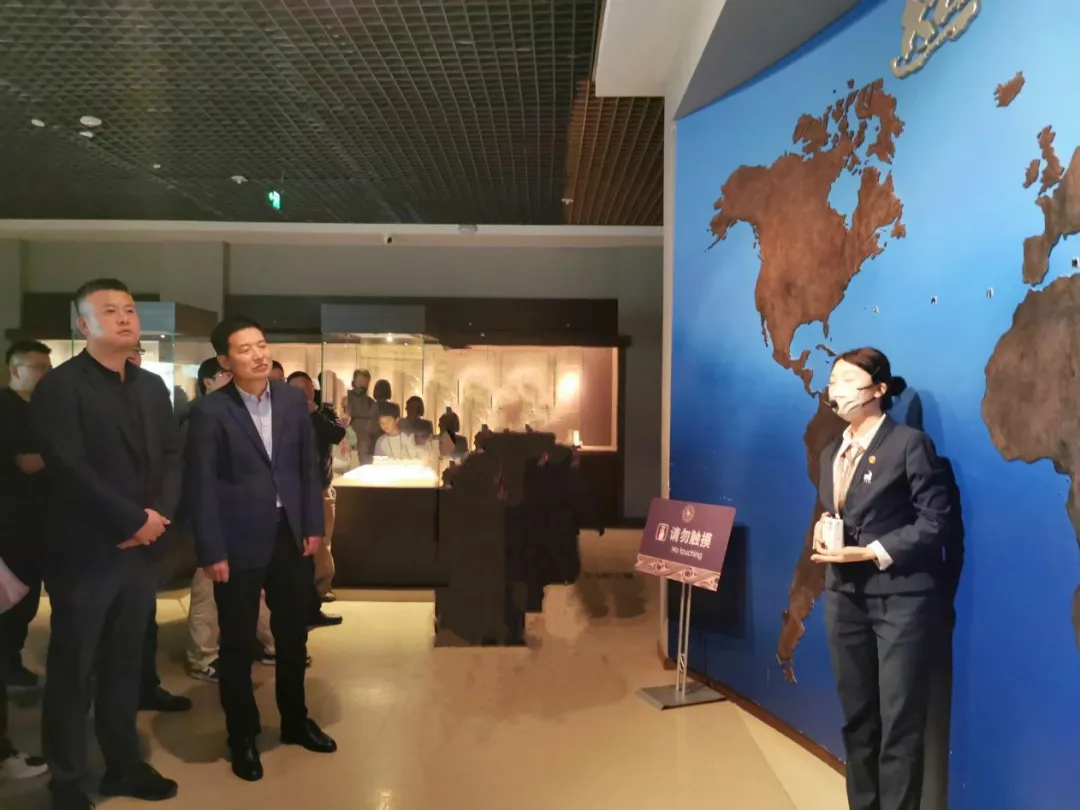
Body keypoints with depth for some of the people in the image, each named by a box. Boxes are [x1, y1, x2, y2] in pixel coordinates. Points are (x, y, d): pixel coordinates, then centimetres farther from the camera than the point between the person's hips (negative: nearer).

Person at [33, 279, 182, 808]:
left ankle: (124, 764, 28)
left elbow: (172, 456, 10)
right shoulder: (59, 386, -8)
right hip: (85, 550, -5)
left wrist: (160, 513, -7)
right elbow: (68, 468, -17)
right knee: (72, 668, 7)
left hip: (141, 547, 6)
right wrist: (133, 519, -15)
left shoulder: (152, 386, 13)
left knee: (124, 663, 15)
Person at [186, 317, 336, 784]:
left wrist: (313, 526, 4)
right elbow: (201, 486, -10)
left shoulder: (293, 400, 3)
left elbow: (309, 466, 8)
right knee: (238, 645, 10)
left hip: (290, 535, 4)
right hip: (239, 542, -4)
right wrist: (211, 552, -12)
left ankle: (295, 721, 36)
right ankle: (242, 737, 28)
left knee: (293, 636, 16)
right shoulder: (210, 411, -10)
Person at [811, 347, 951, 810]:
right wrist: (822, 531, -5)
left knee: (899, 724, 2)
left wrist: (869, 553, -18)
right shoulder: (832, 452, 15)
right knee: (856, 718, 14)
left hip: (900, 598, -6)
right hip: (844, 598, 7)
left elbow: (935, 520, -12)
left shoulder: (910, 443, -7)